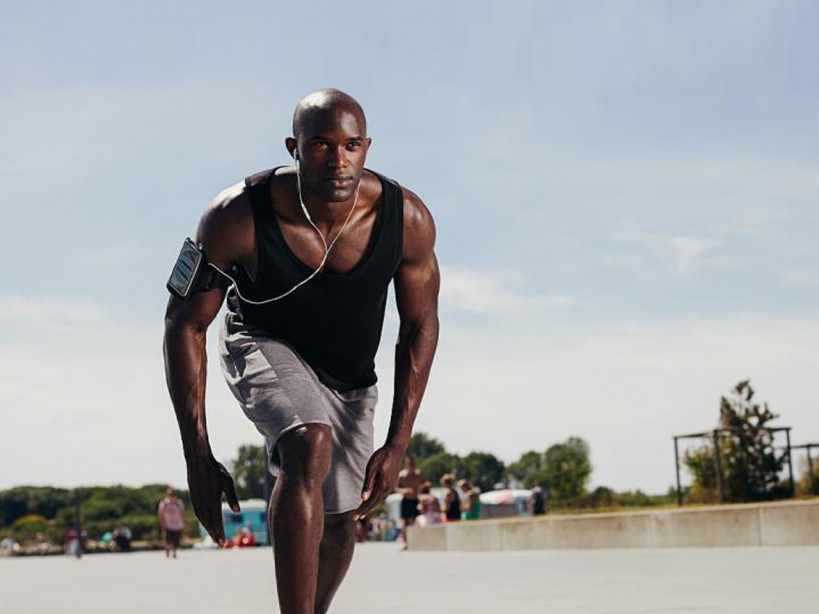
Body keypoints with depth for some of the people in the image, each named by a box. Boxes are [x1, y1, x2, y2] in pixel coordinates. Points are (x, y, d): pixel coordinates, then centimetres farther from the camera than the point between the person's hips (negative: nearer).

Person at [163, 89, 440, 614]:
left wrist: (398, 444, -16)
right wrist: (198, 458, -24)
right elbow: (186, 324, -21)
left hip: (351, 374, 4)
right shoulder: (238, 217, -31)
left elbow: (421, 326, -11)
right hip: (263, 345, -3)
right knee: (310, 450, -33)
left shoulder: (407, 219, -26)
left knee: (342, 522, 12)